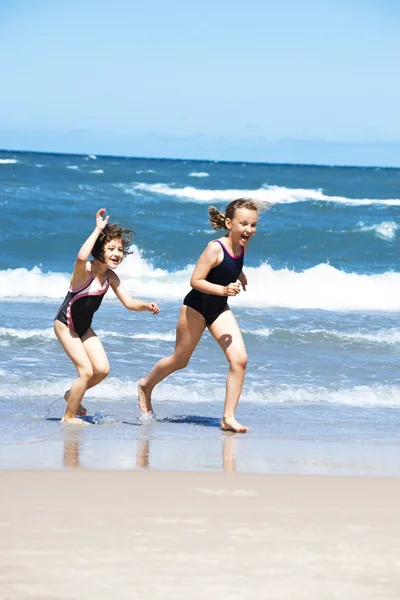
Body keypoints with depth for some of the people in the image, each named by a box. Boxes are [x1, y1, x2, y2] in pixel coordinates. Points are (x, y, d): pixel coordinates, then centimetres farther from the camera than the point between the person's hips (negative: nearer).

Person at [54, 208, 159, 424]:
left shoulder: (111, 277, -5)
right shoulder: (85, 270, -26)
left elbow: (129, 303, -1)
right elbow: (81, 257, -52)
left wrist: (146, 306, -22)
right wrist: (98, 230, -45)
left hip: (84, 327, 7)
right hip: (65, 324, -7)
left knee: (102, 369, -2)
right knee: (86, 371, -13)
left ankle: (72, 394, 25)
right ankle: (68, 417, 3)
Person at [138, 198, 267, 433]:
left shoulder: (242, 246, -5)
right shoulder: (215, 248, -26)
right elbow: (195, 280, -26)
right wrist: (223, 290, -35)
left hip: (220, 309, 6)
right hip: (196, 307, -6)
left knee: (239, 359, -11)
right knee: (180, 360, 12)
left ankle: (228, 418, -5)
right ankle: (146, 385, 42)